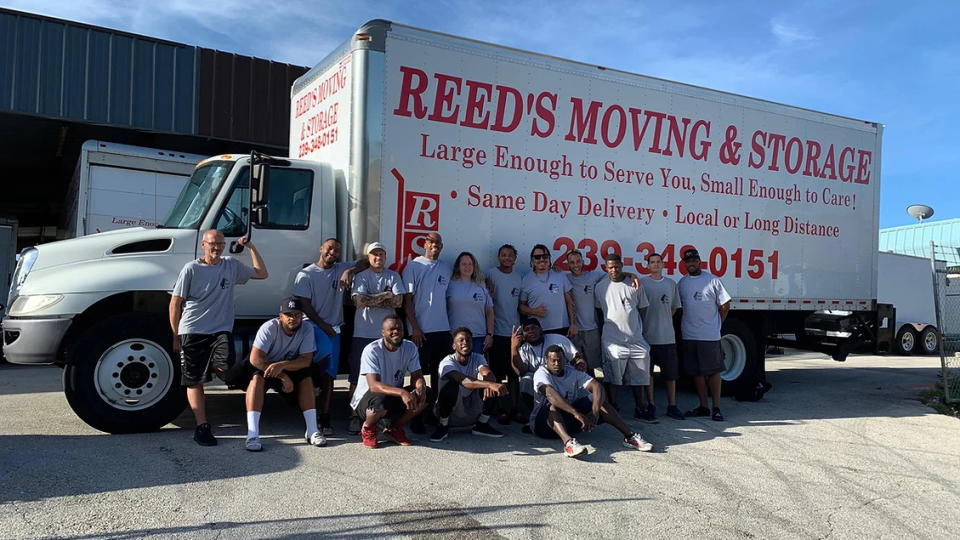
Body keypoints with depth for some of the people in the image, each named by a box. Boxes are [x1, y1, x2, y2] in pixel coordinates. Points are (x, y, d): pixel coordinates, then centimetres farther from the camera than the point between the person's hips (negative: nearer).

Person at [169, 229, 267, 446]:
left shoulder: (231, 265, 9)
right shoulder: (191, 269, -2)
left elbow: (261, 273, 19)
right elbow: (175, 304, 1)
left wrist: (250, 246, 12)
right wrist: (176, 336, 3)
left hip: (221, 330, 2)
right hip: (193, 331, -2)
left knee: (225, 364, -26)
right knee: (194, 382, 0)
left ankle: (208, 368, 9)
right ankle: (202, 427, 9)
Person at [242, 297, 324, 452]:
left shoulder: (307, 329, -16)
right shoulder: (269, 328, -25)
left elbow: (306, 360, -22)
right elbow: (255, 359, -32)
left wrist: (282, 365, -39)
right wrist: (283, 376, -32)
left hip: (289, 369, 3)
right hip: (263, 368, -3)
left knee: (306, 377, -23)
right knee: (257, 377, -34)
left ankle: (312, 431, -20)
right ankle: (252, 435, -39)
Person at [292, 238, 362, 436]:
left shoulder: (341, 269, 9)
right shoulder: (306, 274, 0)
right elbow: (305, 305, -4)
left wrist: (349, 271, -10)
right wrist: (323, 325, -10)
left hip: (334, 328, 4)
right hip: (313, 325, -4)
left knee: (328, 376, 2)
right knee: (326, 350, -34)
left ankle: (325, 418, 6)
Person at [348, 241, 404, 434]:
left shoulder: (393, 276, 10)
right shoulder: (361, 276, 5)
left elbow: (398, 301, -4)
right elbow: (359, 301, -10)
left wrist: (371, 300, -8)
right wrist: (384, 295, -7)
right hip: (363, 333, -1)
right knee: (357, 378, 0)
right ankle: (354, 416, 8)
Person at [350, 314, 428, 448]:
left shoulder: (410, 348, -6)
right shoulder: (371, 351, -22)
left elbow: (417, 376, -6)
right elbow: (374, 385, -33)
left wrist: (420, 389, -32)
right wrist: (401, 392, -48)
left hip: (394, 396, 5)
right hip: (366, 399, -5)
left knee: (427, 395, -17)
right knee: (380, 401, -39)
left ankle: (394, 428, 5)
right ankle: (367, 428, -2)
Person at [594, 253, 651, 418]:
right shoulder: (601, 287, 3)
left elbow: (642, 308, 12)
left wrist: (641, 328, 7)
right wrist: (601, 329, 6)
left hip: (636, 338, 2)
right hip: (612, 339, -2)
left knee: (639, 376, 8)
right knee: (612, 379, -1)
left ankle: (639, 409, 19)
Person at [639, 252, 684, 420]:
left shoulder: (671, 283, 10)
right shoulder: (642, 283, -1)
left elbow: (674, 307, 18)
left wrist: (664, 321, 10)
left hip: (668, 336, 3)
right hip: (648, 335, -3)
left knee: (671, 373, 7)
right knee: (648, 372, 4)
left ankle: (672, 406, 18)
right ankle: (650, 405, 15)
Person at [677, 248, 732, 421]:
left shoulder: (712, 280, -2)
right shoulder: (682, 283, 9)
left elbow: (725, 305, 2)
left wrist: (716, 325, 5)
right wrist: (684, 326, 9)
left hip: (710, 335, -4)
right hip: (689, 336, 4)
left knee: (714, 371, 1)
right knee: (697, 372, 9)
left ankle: (716, 408, 9)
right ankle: (703, 407, 18)